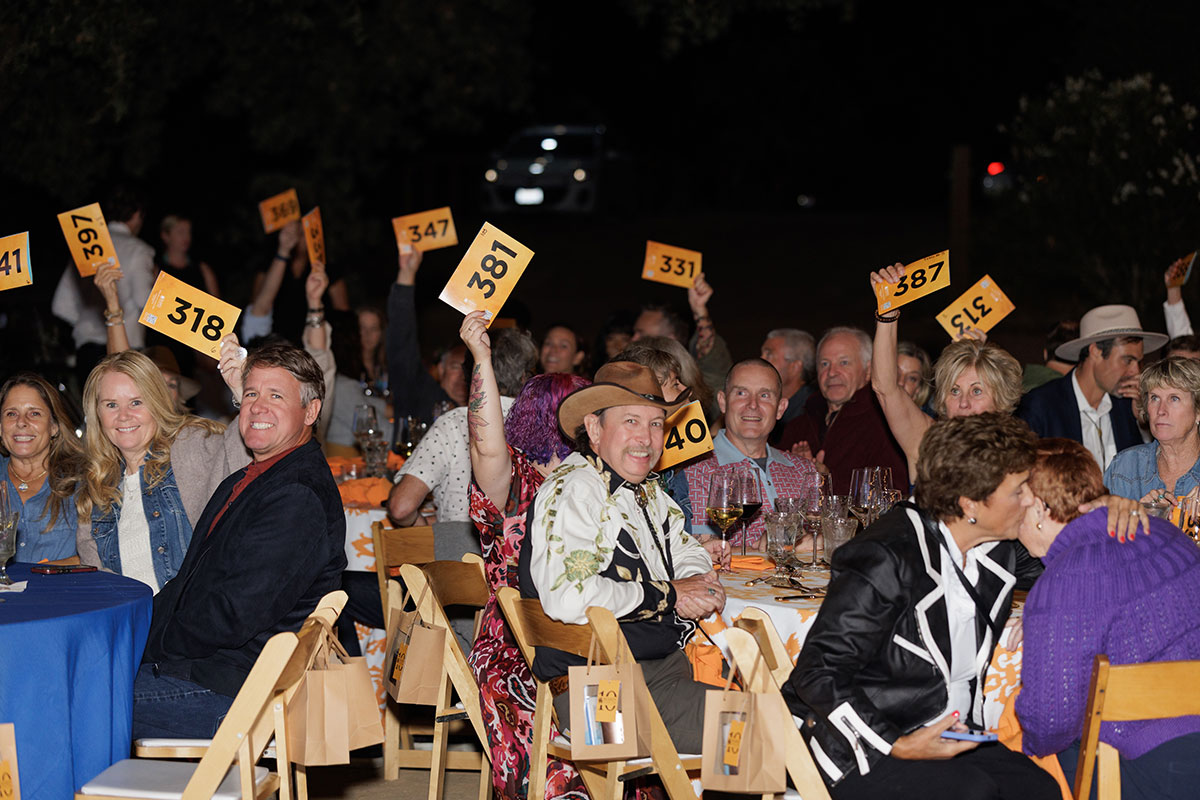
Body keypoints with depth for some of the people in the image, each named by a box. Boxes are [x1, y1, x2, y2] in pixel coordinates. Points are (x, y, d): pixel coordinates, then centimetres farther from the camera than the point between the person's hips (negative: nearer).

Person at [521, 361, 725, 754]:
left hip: (669, 661, 10)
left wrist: (697, 585, 5)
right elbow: (568, 598, -26)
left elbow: (687, 551, 32)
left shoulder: (646, 491, 17)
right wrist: (669, 595, -14)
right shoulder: (572, 491, -12)